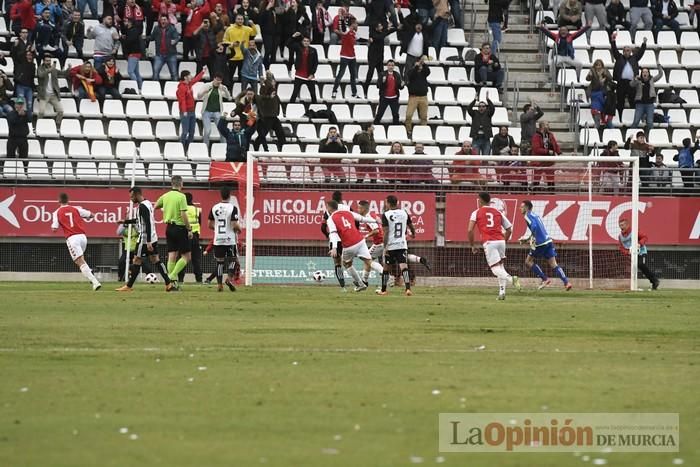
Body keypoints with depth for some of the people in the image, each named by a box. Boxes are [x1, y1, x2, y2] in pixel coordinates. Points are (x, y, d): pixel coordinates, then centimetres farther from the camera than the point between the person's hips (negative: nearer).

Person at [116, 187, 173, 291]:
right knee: (155, 260, 10)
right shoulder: (148, 203, 13)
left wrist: (148, 242, -27)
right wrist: (125, 221, 28)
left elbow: (147, 224, -24)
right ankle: (168, 283, 5)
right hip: (153, 237, 10)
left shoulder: (142, 206, -17)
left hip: (145, 239, -10)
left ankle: (129, 286, 3)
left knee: (136, 261, -2)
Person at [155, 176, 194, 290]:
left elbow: (156, 206, 22)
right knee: (186, 256, 1)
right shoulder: (181, 196, -13)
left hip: (169, 228, 6)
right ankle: (172, 277, -13)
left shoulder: (165, 196, 6)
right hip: (180, 228, -6)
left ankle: (172, 282, 8)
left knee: (172, 255, 9)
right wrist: (189, 229, -13)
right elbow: (183, 214, -18)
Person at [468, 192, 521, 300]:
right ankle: (502, 292, 5)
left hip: (489, 242, -4)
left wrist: (472, 246, 8)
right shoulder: (498, 212, 17)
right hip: (500, 241, 4)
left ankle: (510, 278, -35)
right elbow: (509, 229, 16)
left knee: (495, 268, -6)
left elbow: (470, 230, -2)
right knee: (500, 266, 15)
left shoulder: (476, 213, 7)